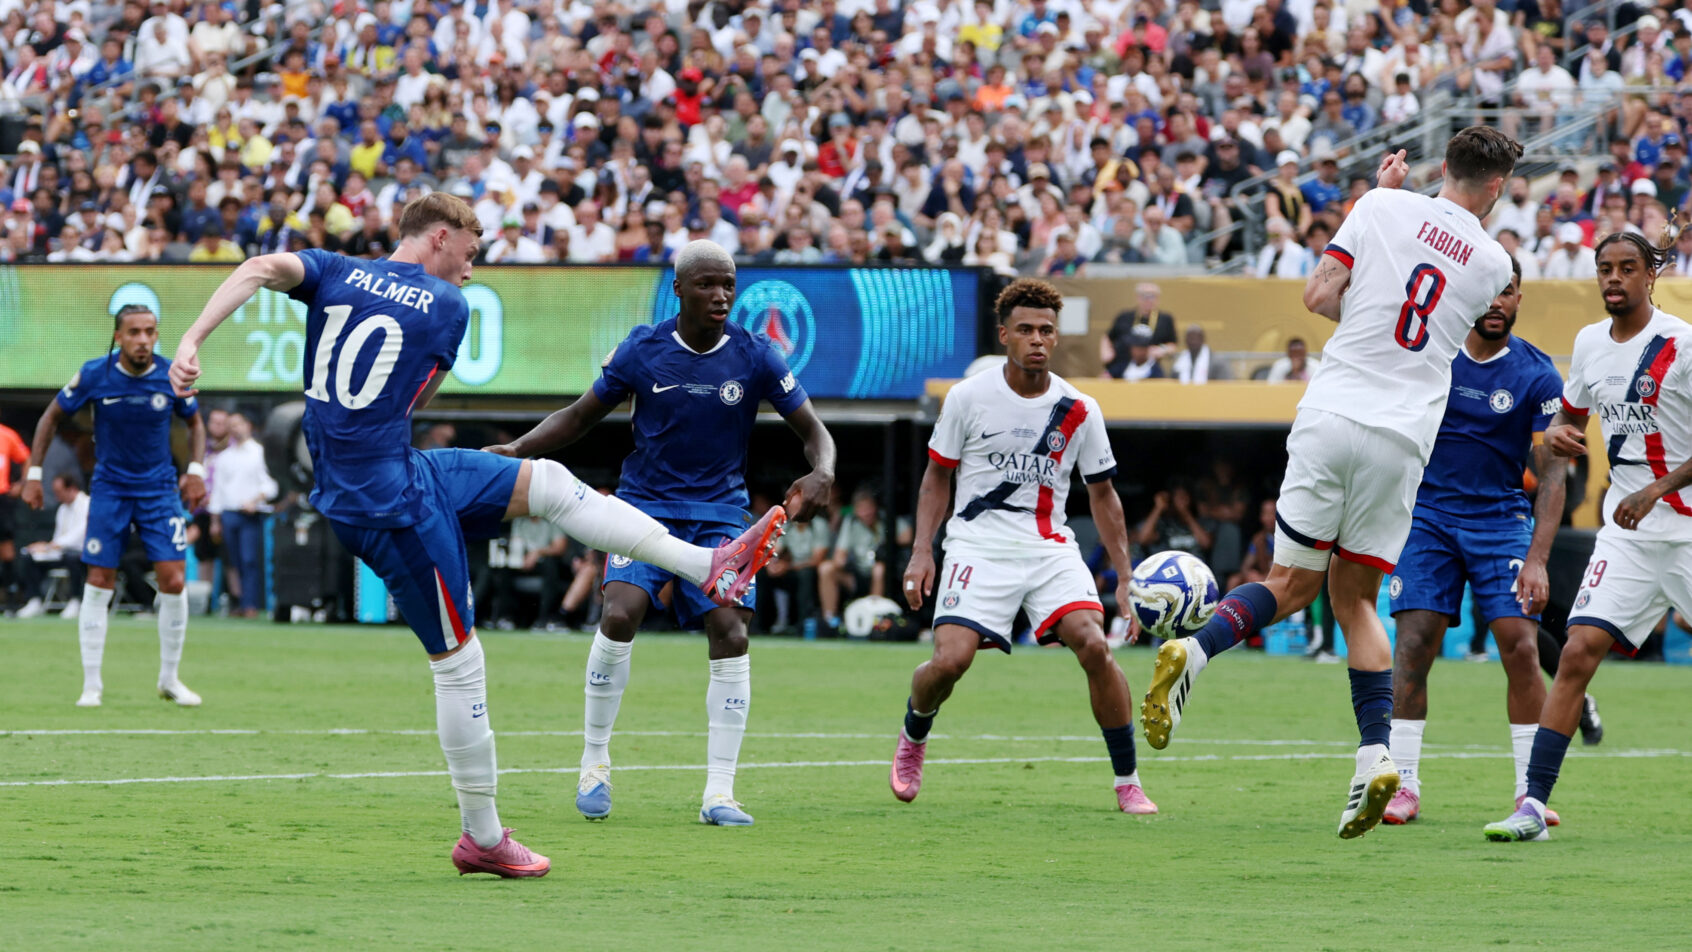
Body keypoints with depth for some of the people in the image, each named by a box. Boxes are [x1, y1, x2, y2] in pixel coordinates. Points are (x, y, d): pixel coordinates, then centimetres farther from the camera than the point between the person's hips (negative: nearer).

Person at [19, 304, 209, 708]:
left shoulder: (172, 376, -8)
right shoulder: (94, 375, -12)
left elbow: (195, 422, 11)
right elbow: (52, 417, 2)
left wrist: (196, 470, -4)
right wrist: (34, 474, -2)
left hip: (160, 489, 1)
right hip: (109, 489, -1)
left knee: (173, 582, -8)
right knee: (98, 584, -4)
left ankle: (170, 679, 9)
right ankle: (91, 684, 5)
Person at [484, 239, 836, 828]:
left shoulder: (756, 357, -5)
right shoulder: (641, 350, -4)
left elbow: (813, 431, 1)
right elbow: (581, 416, 7)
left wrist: (820, 475, -22)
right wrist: (519, 448, -7)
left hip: (720, 513, 0)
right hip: (646, 505, 0)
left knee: (730, 636, -16)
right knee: (620, 615, -23)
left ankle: (719, 794, -8)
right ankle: (595, 762, -4)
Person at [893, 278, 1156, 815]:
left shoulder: (1079, 411, 3)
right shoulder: (968, 398, -1)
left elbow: (1102, 494, 12)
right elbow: (937, 475, 10)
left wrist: (1124, 577, 8)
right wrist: (922, 551, 0)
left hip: (1051, 549, 1)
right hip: (979, 545, -1)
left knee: (1094, 646, -22)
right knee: (950, 660, -19)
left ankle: (1128, 784, -9)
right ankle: (912, 739, 17)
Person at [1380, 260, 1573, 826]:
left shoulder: (1537, 376, -7)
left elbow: (1551, 475, -9)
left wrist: (1537, 559, -18)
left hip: (1502, 519, -1)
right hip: (1429, 516, 1)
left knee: (1520, 647, -11)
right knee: (1414, 643, -11)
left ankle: (1531, 790, -2)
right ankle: (1403, 784, -6)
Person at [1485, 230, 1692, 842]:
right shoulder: (1590, 343, 8)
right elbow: (1571, 413, 24)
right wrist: (1558, 432, 0)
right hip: (1627, 533, 4)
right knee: (1578, 654, -10)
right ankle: (1533, 804, -12)